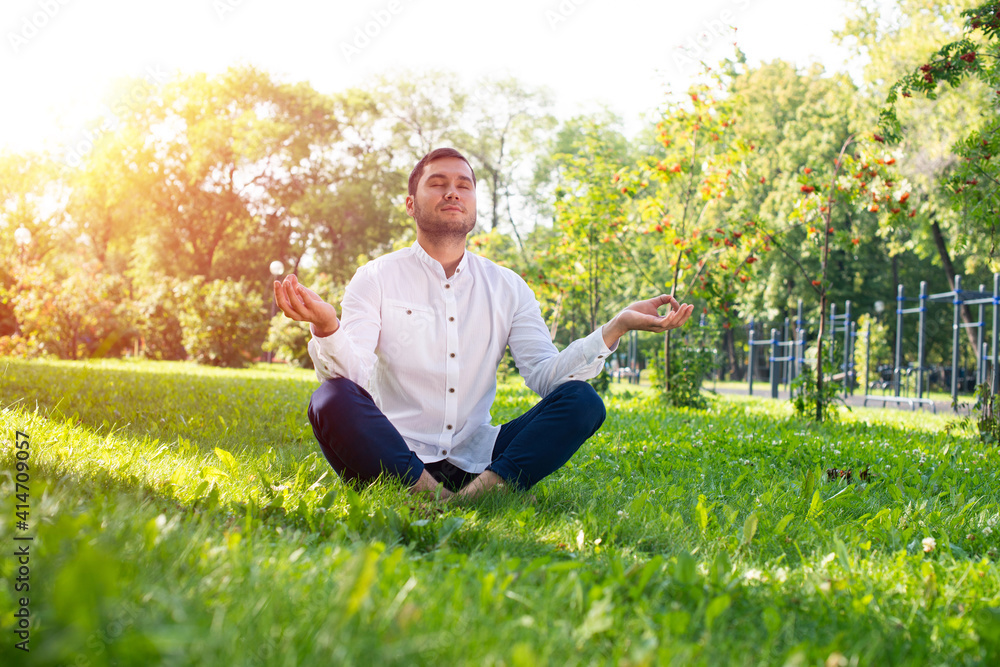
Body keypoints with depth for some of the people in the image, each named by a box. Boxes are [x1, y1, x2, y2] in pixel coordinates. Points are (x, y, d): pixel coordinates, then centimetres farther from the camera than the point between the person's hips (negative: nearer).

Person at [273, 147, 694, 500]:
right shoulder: (377, 279, 4)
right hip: (397, 459, -3)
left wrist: (617, 327, -12)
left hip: (476, 461, 3)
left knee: (583, 401, -17)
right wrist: (326, 327, -33)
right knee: (332, 401, -31)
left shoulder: (508, 289, 12)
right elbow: (351, 374, -10)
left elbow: (546, 376, 1)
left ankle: (476, 495, -35)